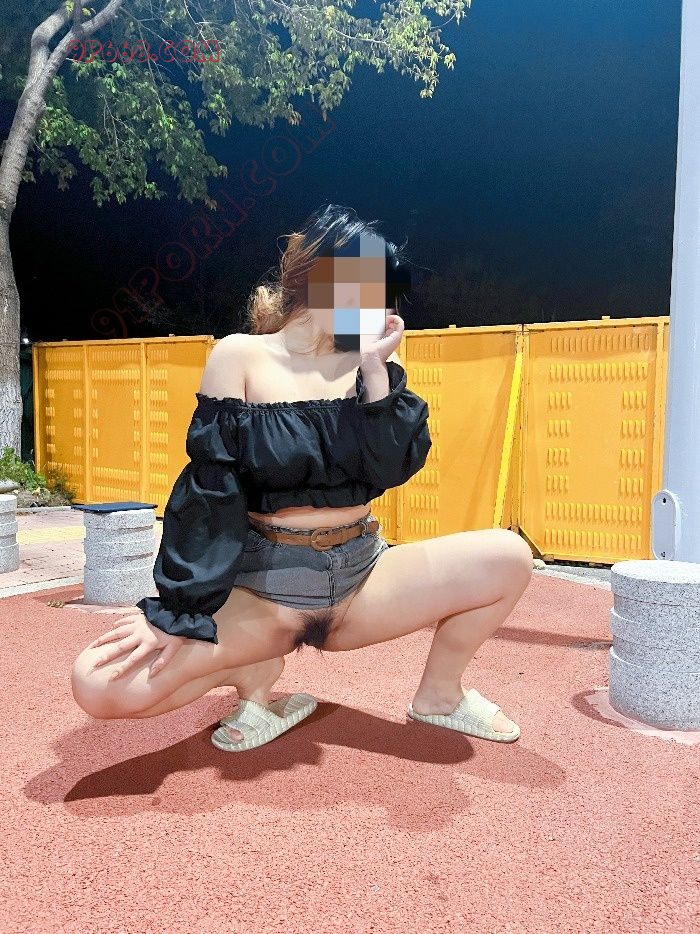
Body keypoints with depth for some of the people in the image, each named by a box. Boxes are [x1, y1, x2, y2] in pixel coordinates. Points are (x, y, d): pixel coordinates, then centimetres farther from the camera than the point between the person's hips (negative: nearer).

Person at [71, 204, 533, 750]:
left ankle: (440, 693, 9)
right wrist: (181, 611, -14)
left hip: (361, 578, 3)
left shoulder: (374, 362, 3)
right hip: (261, 587, -3)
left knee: (509, 558, -16)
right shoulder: (242, 357, -7)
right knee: (100, 685, -23)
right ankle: (258, 670, 4)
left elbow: (394, 470, -9)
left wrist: (375, 369, -14)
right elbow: (210, 492, -11)